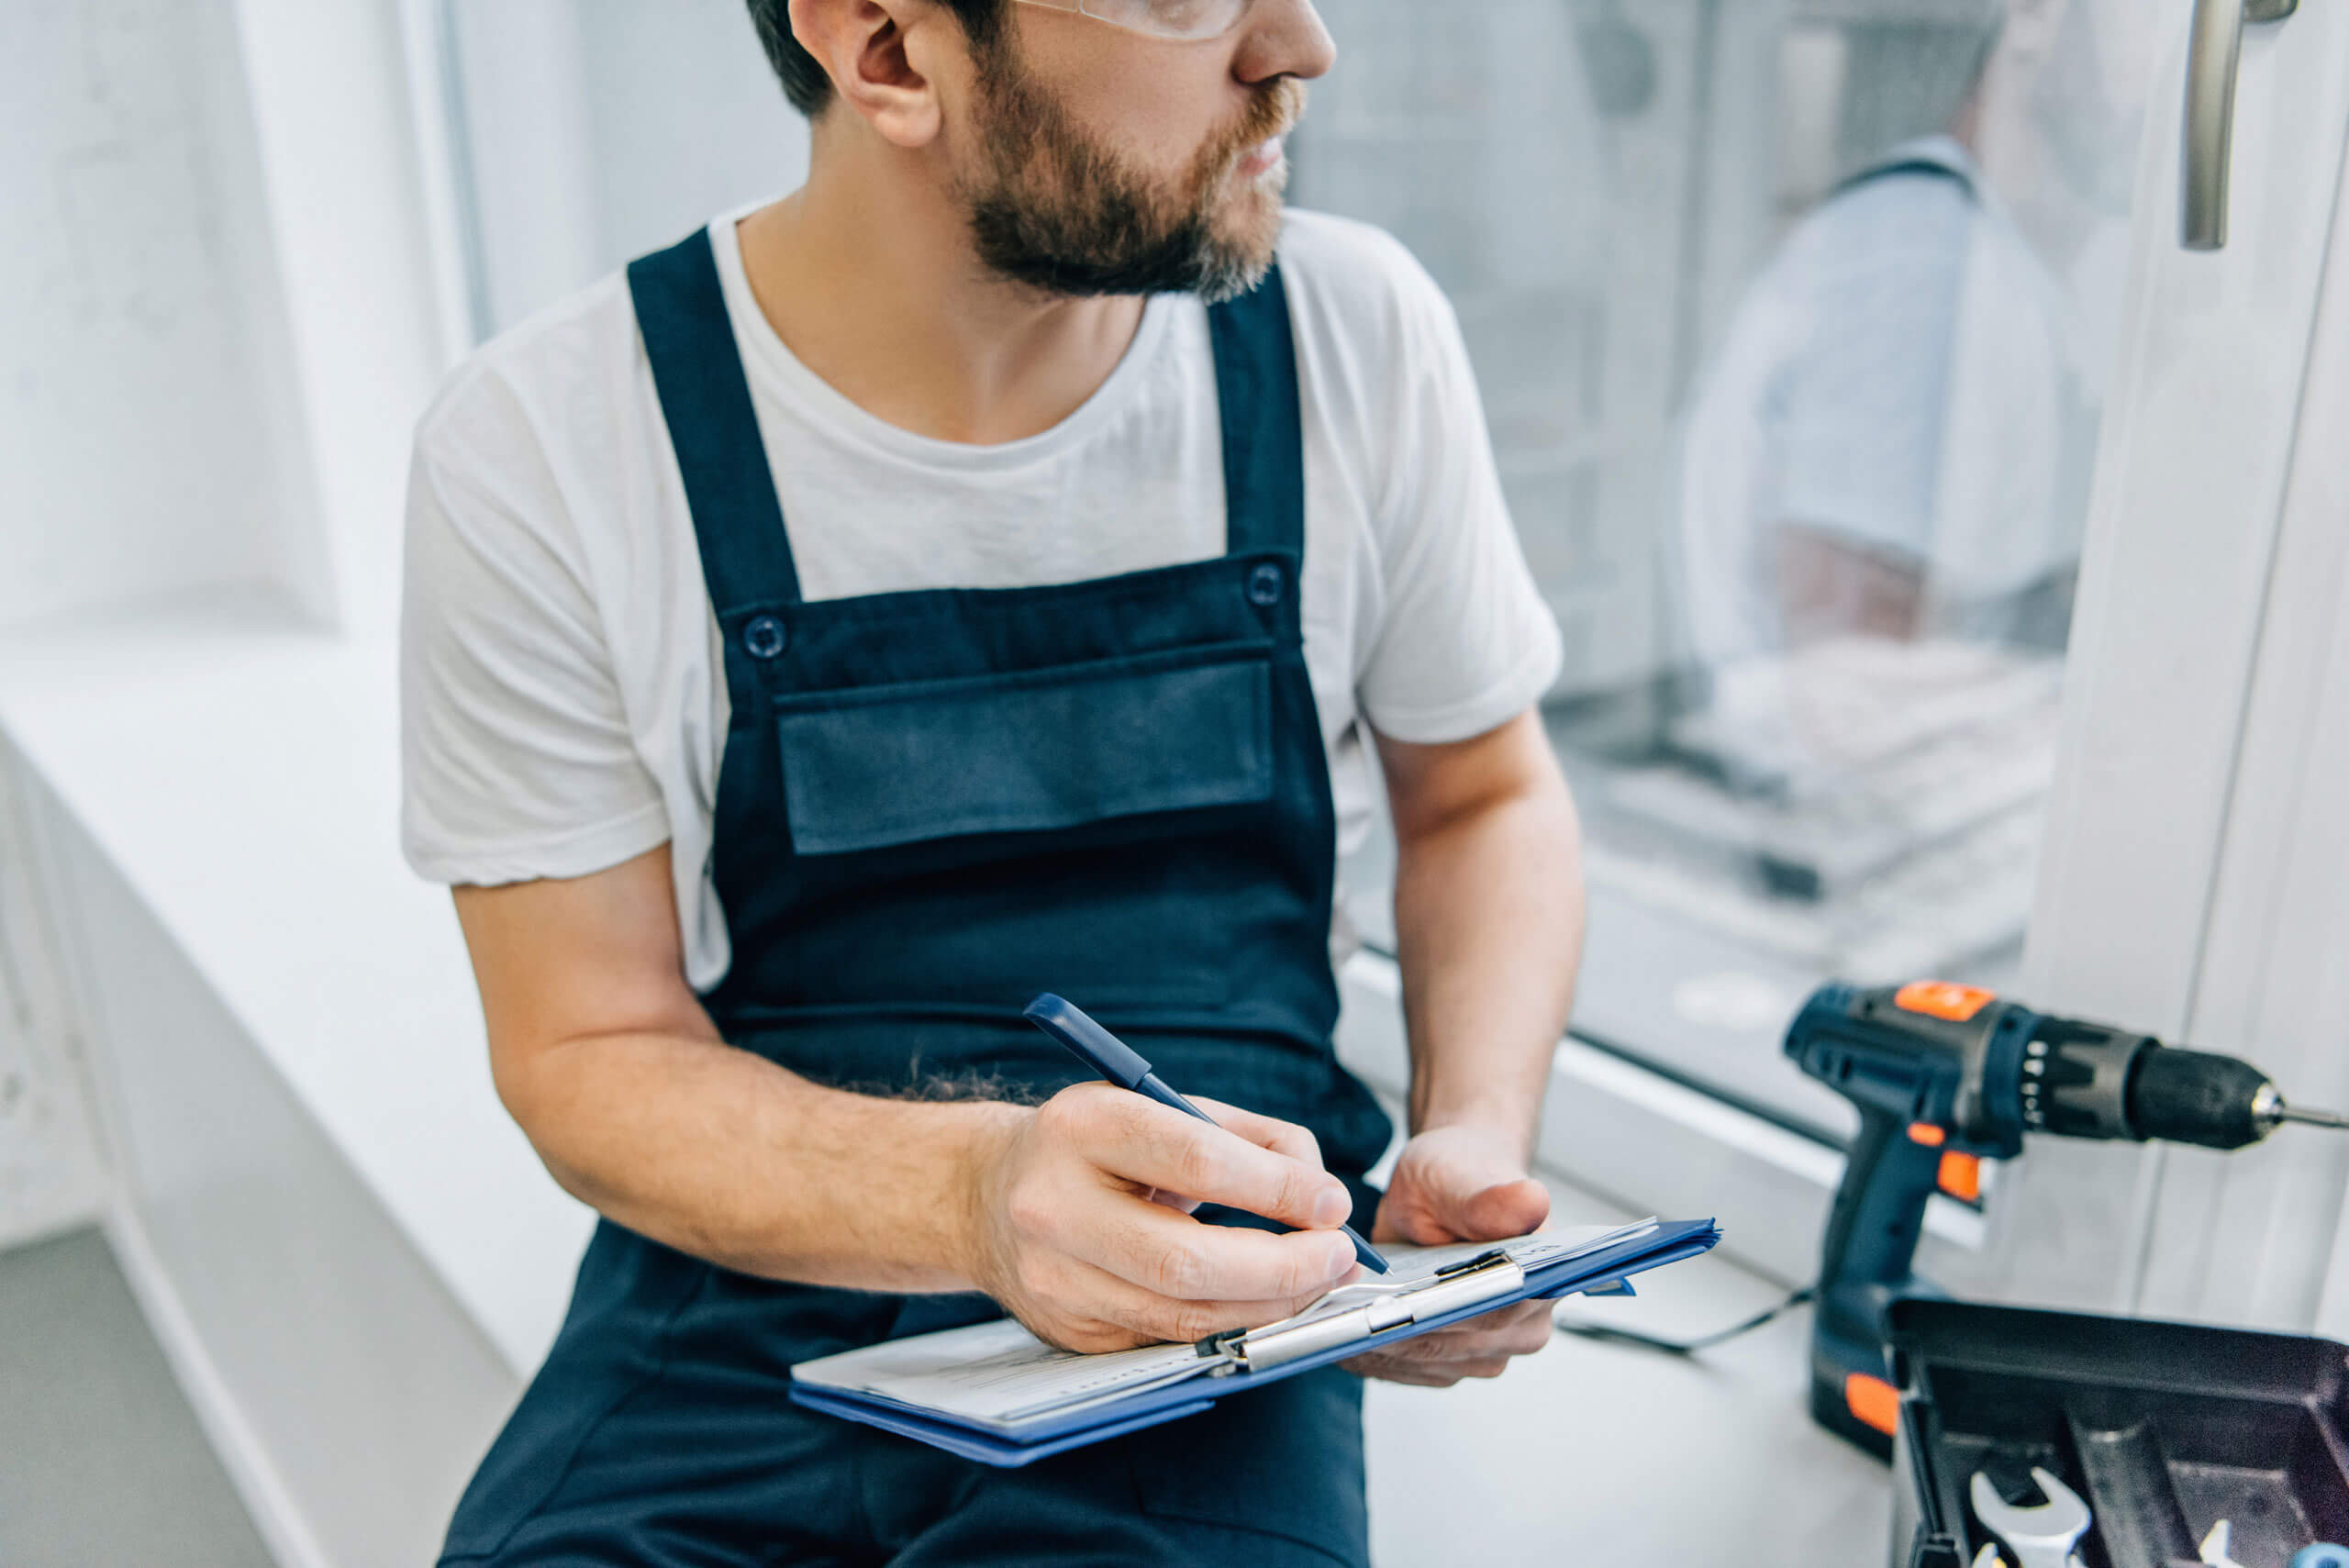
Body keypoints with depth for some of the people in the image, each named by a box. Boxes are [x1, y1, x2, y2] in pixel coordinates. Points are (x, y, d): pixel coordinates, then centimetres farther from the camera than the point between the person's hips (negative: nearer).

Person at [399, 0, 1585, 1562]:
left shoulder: (1356, 338, -5)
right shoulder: (540, 451, -11)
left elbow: (1485, 795, 9)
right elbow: (591, 1054, -6)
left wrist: (1473, 1141, -9)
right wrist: (975, 1194, -25)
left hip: (1212, 1292, 1)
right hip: (752, 1289, 0)